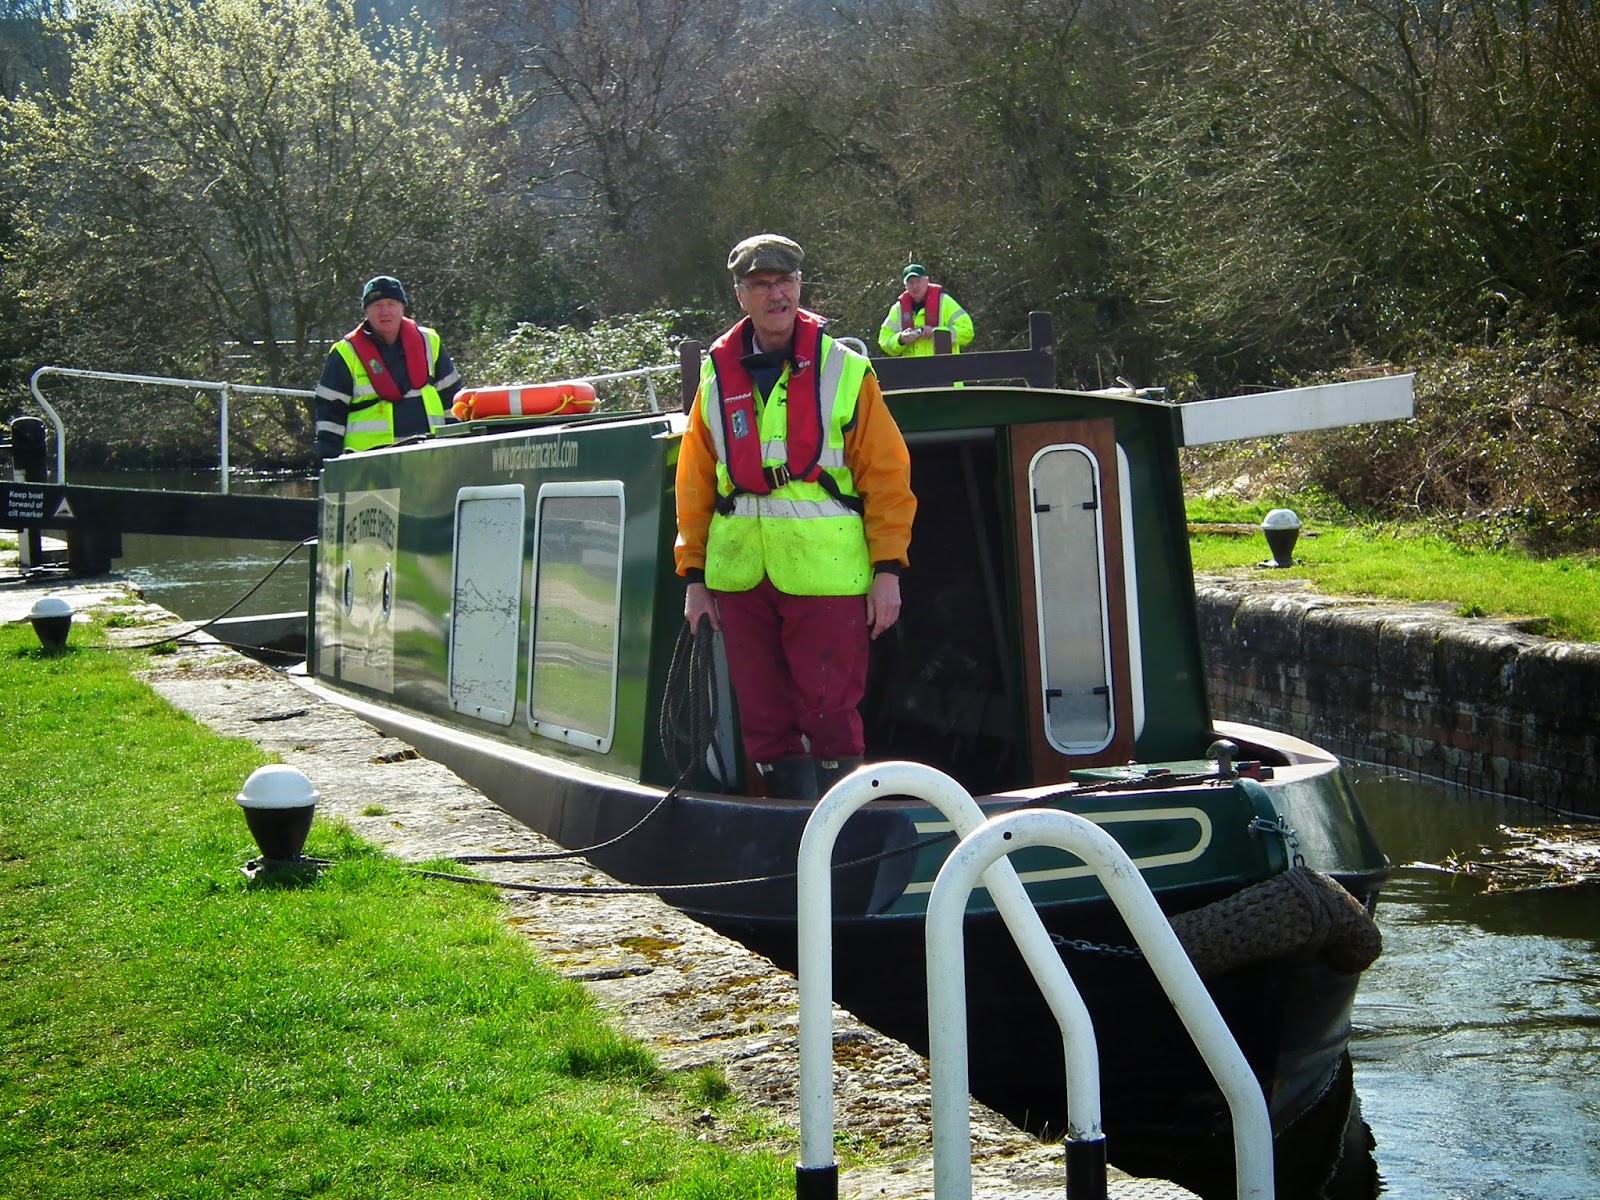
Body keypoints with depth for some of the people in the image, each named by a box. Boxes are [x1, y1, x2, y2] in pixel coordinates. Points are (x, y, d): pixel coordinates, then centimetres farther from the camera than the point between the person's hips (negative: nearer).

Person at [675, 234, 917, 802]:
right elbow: (694, 485, 15)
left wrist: (888, 569, -5)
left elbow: (886, 475, 1)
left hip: (825, 570, -4)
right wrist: (693, 575, 10)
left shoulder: (843, 369, 2)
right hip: (740, 576, 4)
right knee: (764, 721, 8)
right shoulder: (718, 379, 12)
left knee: (829, 715, -4)